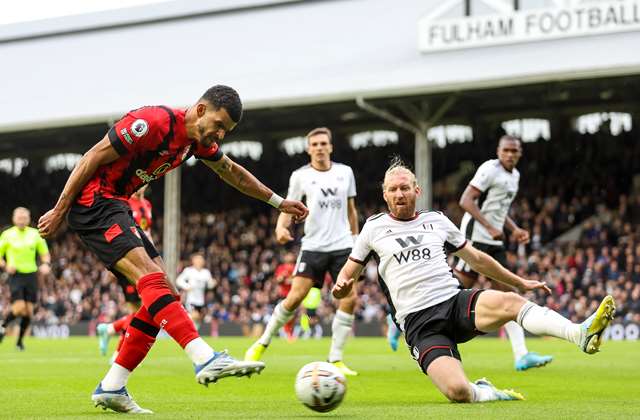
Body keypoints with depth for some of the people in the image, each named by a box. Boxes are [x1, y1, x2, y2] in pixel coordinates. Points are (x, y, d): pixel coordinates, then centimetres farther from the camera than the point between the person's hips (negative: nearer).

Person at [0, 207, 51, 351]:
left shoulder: (35, 234, 6)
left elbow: (45, 253, 14)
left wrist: (46, 265, -7)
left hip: (31, 275, 3)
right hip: (16, 275, -3)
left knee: (29, 311, 0)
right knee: (19, 307, -17)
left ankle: (20, 340, 17)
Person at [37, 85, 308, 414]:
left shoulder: (200, 141, 8)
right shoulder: (154, 122, -19)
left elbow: (232, 173, 28)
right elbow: (92, 158, -17)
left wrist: (278, 202, 33)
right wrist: (59, 211, -15)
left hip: (116, 208, 10)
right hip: (93, 201, -10)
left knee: (166, 295, 2)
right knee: (152, 278, -26)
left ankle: (111, 388, 2)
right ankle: (205, 359, -38)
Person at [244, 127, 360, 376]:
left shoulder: (345, 172, 9)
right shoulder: (300, 176, 0)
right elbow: (288, 208, -1)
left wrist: (356, 239, 18)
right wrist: (281, 226, -22)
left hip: (342, 246, 3)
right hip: (313, 246, -2)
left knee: (350, 299, -10)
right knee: (295, 297, -11)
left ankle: (335, 359, 0)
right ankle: (263, 343, 9)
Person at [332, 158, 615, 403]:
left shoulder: (437, 221, 18)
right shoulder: (374, 227, 11)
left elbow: (477, 259, 27)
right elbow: (348, 272, 18)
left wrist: (520, 283, 28)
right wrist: (341, 287, -7)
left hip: (455, 302, 3)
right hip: (418, 322, -2)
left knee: (509, 301, -32)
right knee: (458, 392, -29)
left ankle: (581, 335, -46)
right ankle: (485, 393, 5)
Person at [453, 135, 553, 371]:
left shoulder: (514, 175, 18)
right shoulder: (490, 169, -10)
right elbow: (466, 201, -17)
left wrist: (514, 230, 13)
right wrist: (490, 227, -24)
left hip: (495, 242, 9)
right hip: (475, 237, -9)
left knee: (506, 293, 1)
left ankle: (521, 355, -3)